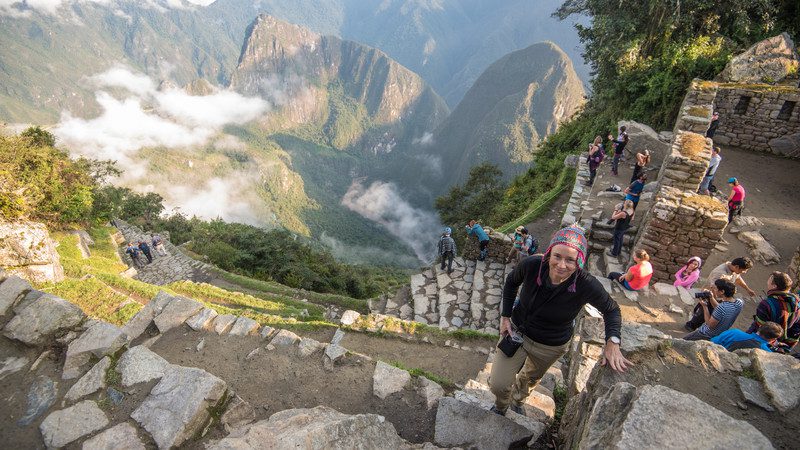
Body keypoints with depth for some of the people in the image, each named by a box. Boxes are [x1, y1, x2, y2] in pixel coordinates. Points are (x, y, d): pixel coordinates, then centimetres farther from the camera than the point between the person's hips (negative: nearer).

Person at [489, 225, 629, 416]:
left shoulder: (587, 285, -31)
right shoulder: (531, 265, -28)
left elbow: (611, 309, -9)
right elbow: (511, 282, -5)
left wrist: (612, 342, -24)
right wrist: (505, 316, -6)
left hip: (551, 346, 0)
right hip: (517, 330, 0)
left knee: (531, 378, 28)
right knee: (498, 384, 0)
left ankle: (517, 399, 64)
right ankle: (501, 406, 38)